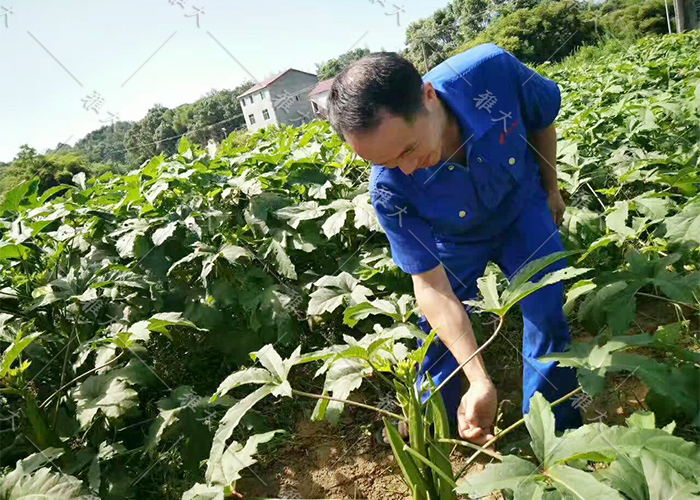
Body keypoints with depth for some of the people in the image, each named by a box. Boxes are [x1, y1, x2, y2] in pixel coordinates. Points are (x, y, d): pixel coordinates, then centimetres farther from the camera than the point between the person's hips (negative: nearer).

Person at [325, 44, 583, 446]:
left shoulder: (493, 69, -37)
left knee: (547, 315, -4)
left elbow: (543, 121, -12)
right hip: (454, 238, 0)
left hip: (522, 207, 1)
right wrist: (480, 382, -37)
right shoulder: (390, 189, -36)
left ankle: (555, 429, 18)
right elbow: (431, 285, -30)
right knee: (441, 329, 9)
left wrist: (551, 189, 1)